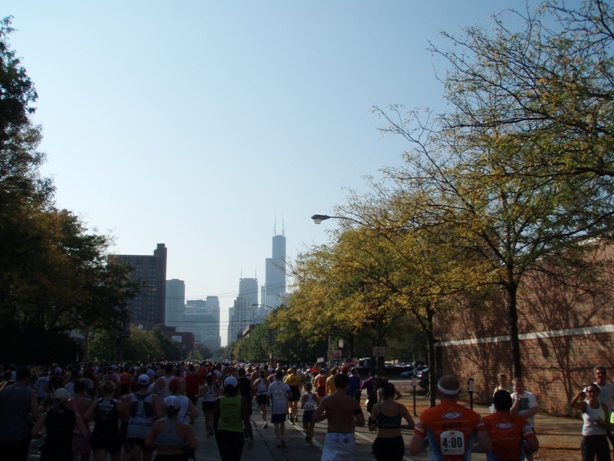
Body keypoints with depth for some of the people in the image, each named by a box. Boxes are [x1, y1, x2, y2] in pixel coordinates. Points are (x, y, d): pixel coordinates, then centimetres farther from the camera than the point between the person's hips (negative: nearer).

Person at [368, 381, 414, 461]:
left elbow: (371, 428, -8)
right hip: (397, 442, 1)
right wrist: (400, 426, 11)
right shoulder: (401, 408, -3)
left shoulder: (376, 407, -6)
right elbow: (412, 425, -5)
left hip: (381, 442, -1)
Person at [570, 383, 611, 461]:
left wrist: (602, 423, -16)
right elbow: (572, 405, -28)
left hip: (602, 439, 3)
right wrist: (578, 396, -49)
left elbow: (608, 426, 8)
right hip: (588, 439, -3)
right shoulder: (584, 405, -4)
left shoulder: (603, 406, 6)